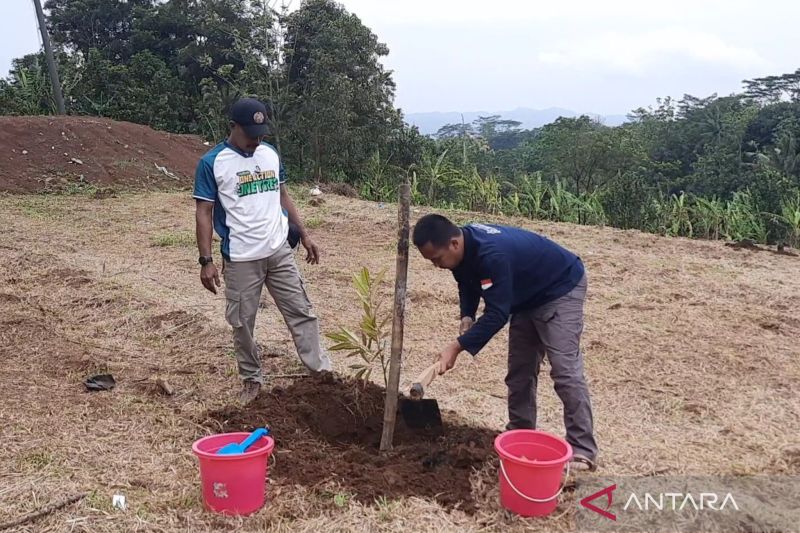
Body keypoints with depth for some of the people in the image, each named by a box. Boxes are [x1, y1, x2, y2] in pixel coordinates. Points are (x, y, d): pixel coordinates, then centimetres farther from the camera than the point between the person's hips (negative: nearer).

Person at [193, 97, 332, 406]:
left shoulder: (271, 154, 7)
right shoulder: (212, 162, -8)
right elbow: (204, 212, -8)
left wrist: (304, 235, 12)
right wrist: (206, 260, -13)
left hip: (280, 252, 4)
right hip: (241, 259, -4)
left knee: (302, 313, 4)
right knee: (242, 323, 8)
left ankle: (323, 373, 11)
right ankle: (251, 380, 25)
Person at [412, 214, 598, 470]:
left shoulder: (492, 255, -39)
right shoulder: (463, 248, -11)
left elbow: (497, 314, -35)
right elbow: (468, 284, 8)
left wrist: (458, 346, -35)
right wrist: (467, 317, -9)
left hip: (561, 289, -9)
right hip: (528, 296, 9)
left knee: (565, 370, -16)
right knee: (520, 369, 10)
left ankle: (582, 452, -11)